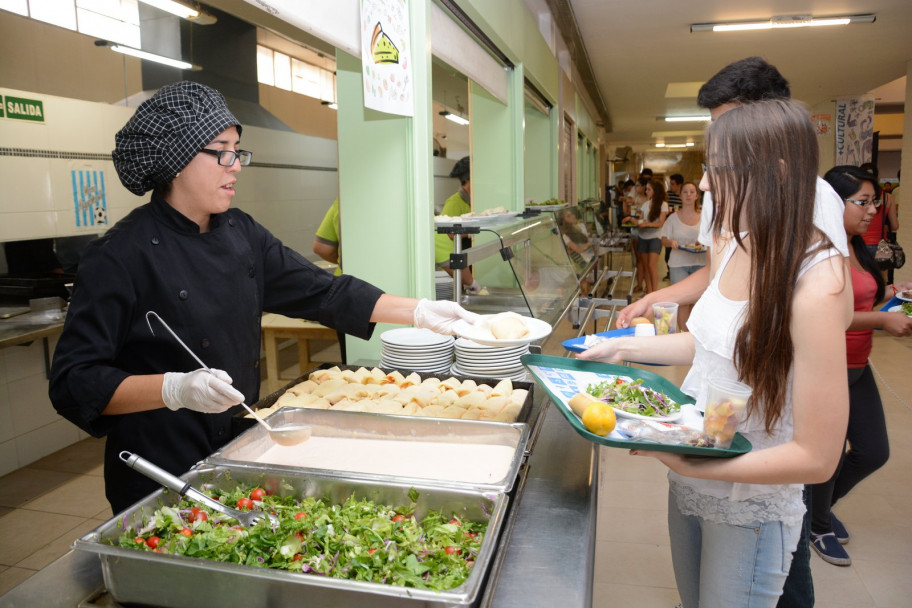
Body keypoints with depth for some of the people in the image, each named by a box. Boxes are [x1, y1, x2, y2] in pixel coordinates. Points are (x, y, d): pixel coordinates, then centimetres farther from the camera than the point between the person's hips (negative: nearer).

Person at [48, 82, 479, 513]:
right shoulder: (122, 255, -18)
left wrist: (419, 311, -2)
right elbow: (74, 382, -18)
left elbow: (320, 292, 3)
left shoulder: (240, 233, 2)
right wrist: (175, 388, -34)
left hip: (239, 451, 6)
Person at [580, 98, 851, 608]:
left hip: (750, 510, -7)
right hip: (689, 481, 7)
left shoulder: (817, 284, -26)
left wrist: (694, 464, -30)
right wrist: (625, 348, 6)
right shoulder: (733, 244, -3)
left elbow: (817, 458, -24)